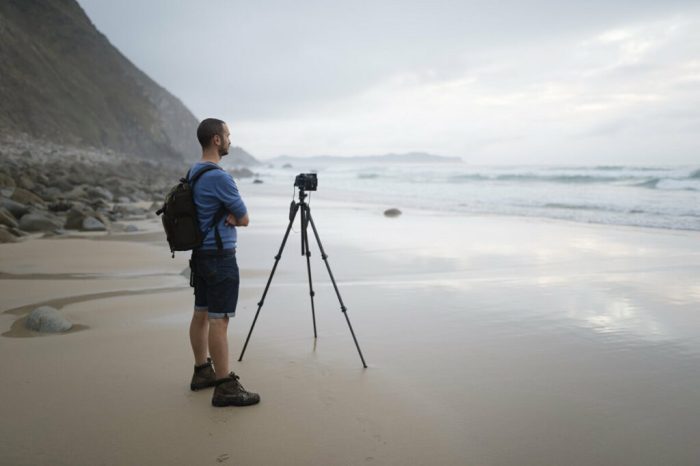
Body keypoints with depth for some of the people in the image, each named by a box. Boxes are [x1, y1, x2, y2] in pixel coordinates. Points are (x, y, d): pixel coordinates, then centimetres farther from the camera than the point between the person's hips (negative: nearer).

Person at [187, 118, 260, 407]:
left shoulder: (194, 173, 12)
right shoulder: (219, 177, -20)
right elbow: (244, 219, -10)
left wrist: (228, 216, -4)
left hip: (200, 254, 10)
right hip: (220, 256, -10)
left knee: (201, 314, 15)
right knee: (219, 320, -7)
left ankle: (203, 372, 27)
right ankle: (225, 387, -2)